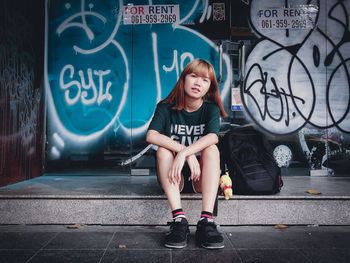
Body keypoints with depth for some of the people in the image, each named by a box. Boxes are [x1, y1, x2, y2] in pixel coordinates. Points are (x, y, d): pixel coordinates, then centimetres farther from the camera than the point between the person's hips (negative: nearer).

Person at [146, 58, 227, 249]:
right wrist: (187, 153, -32)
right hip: (173, 177, 0)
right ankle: (179, 219, -34)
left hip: (200, 177, 0)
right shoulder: (166, 107, -4)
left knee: (212, 149, -25)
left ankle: (206, 221, -36)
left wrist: (183, 154, -38)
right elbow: (151, 136, -22)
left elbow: (212, 137, -23)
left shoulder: (211, 108, -3)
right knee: (163, 150, -26)